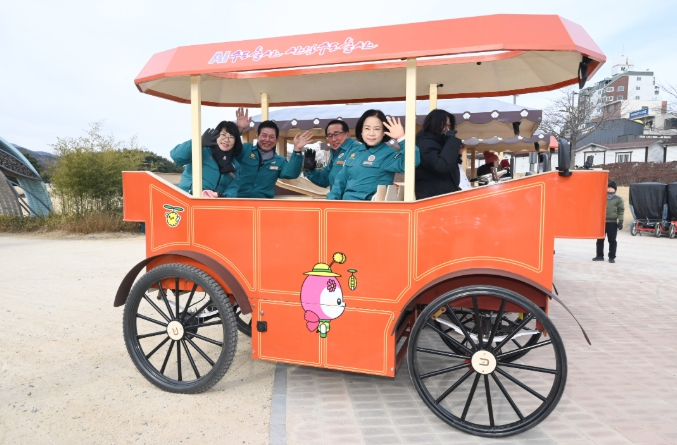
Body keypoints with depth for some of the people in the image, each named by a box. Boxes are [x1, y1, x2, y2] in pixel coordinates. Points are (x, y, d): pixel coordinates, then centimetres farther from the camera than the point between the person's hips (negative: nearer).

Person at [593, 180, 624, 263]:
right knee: (600, 240, 6)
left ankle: (612, 257, 8)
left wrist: (620, 221, -10)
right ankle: (600, 256, 14)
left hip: (612, 223, -3)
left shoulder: (618, 199, 2)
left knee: (612, 241, 1)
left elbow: (621, 211, -2)